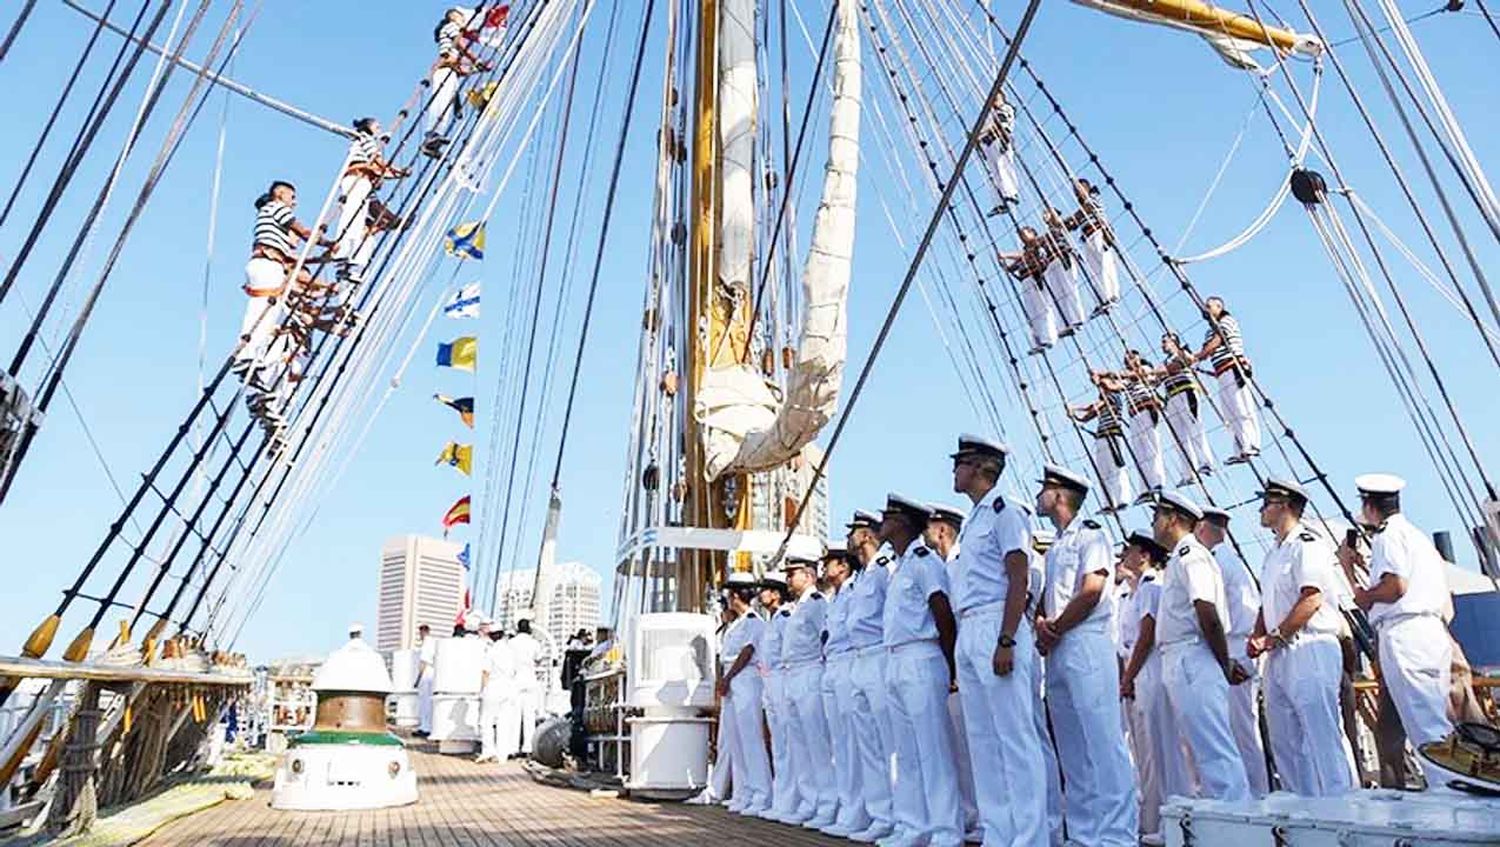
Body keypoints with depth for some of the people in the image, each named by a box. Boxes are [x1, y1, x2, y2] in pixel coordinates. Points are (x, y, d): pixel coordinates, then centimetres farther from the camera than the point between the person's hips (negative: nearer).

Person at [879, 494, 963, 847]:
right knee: (906, 752, 12)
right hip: (895, 663, 9)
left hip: (921, 661, -9)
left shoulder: (924, 561, -8)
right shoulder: (899, 568, 19)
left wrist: (949, 665, -8)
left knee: (933, 748, -5)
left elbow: (944, 615, -13)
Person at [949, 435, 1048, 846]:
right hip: (968, 632, 9)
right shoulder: (971, 521, 21)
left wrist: (1006, 641, -20)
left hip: (997, 626, -9)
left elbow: (1019, 580, -13)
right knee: (982, 738, 10)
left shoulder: (1005, 511, -5)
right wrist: (962, 648, 18)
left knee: (1015, 734, -6)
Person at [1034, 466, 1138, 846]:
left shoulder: (1091, 535, -1)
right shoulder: (1055, 548, 24)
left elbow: (1091, 592, -12)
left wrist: (1055, 628, -6)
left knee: (1101, 742, -9)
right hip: (1056, 653, 9)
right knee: (1071, 750, 9)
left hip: (1086, 646, -9)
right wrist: (1040, 623, -1)